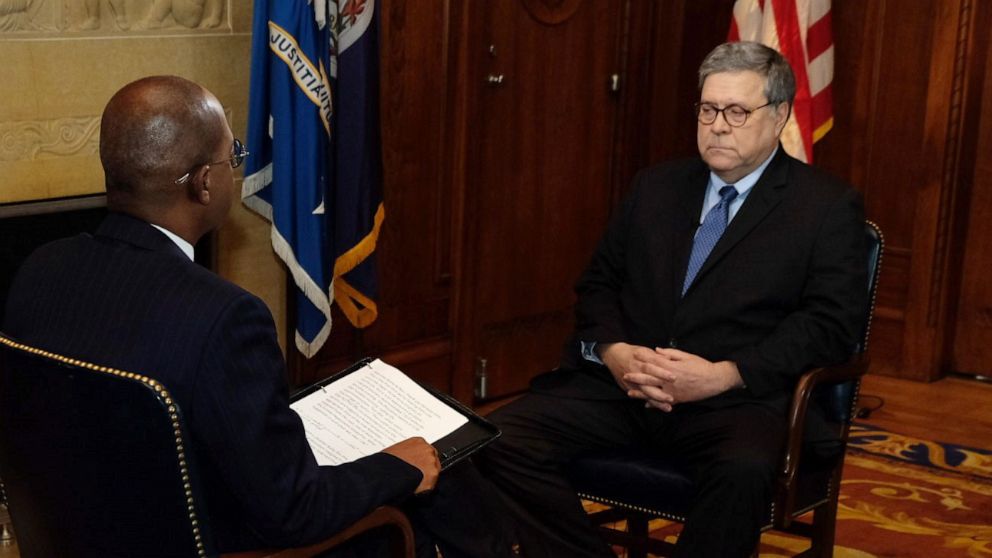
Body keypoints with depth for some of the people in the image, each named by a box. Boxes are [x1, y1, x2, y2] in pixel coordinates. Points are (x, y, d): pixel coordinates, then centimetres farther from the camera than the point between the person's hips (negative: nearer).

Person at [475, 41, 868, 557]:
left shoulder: (828, 207, 5)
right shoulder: (654, 187, 18)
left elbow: (830, 324, -5)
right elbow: (598, 282, 18)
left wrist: (725, 374, -17)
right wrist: (614, 350, -5)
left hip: (734, 397, -4)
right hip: (622, 383, 4)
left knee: (745, 471, -38)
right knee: (499, 439, -20)